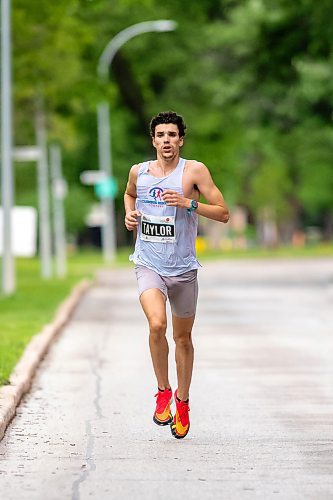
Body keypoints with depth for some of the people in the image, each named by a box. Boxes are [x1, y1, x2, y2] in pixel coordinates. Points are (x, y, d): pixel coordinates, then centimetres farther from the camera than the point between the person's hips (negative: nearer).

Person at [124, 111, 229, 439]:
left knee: (183, 337, 13)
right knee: (157, 325, -25)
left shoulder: (194, 171, -7)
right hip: (148, 265, 0)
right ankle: (163, 391, -5)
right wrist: (129, 214, 6)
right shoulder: (138, 171, 2)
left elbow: (223, 214, -7)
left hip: (183, 269, 0)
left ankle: (182, 402, 32)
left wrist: (189, 203, -20)